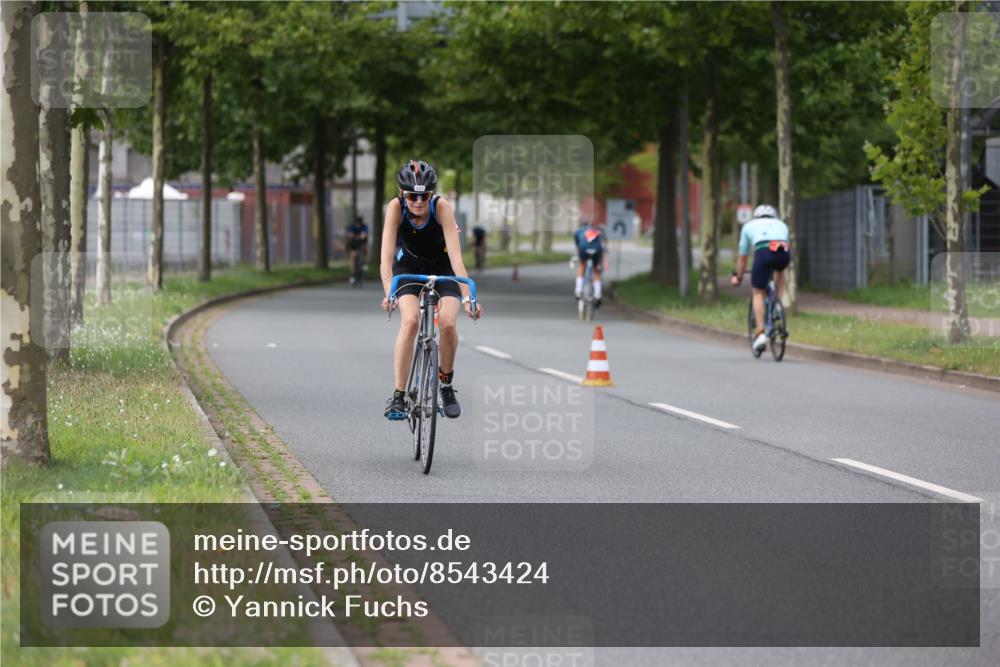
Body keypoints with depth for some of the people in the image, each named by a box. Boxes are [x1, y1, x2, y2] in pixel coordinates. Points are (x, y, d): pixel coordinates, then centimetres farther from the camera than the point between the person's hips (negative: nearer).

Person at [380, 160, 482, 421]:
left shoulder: (442, 207, -30)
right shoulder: (396, 207, -27)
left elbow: (455, 255, -36)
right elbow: (386, 254, -34)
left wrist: (467, 297, -46)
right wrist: (388, 292, -50)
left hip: (442, 267, 0)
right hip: (408, 266, 0)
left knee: (448, 323, -22)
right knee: (410, 321, -25)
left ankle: (446, 383, 5)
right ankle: (398, 395, -20)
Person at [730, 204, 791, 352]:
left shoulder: (749, 226, 33)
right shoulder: (782, 225, 37)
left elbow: (742, 257, 40)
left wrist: (738, 277, 53)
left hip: (764, 252, -2)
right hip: (784, 253, 2)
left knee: (758, 293, 13)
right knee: (780, 270, 37)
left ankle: (761, 333, 1)